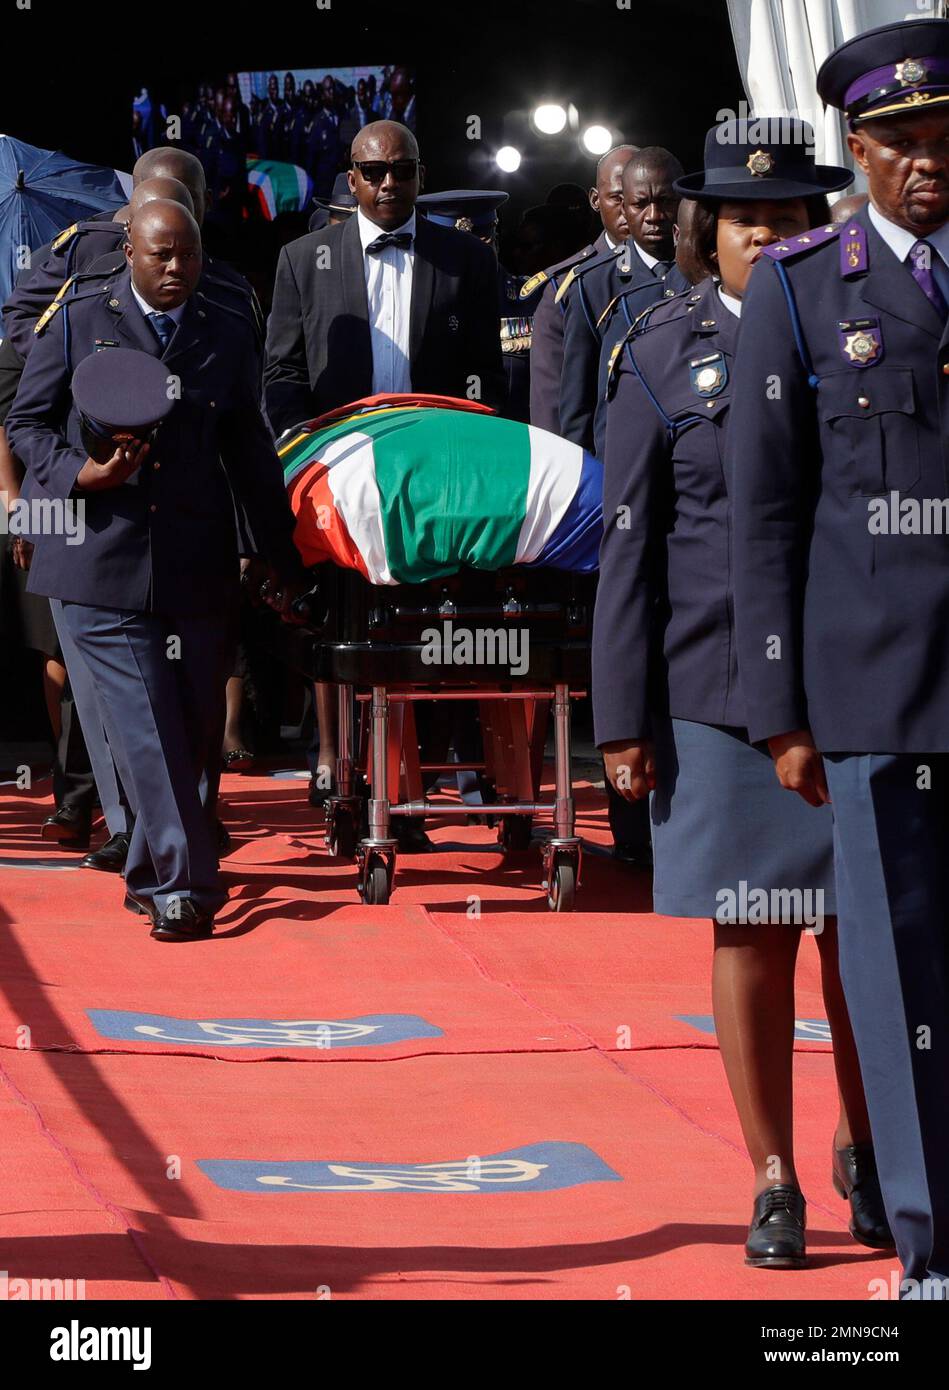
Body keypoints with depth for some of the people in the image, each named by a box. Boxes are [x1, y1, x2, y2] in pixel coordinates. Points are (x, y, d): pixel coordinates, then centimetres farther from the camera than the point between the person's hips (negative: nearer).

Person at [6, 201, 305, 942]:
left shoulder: (229, 333, 11)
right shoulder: (76, 322, 3)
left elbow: (250, 452, 15)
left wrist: (284, 560, 15)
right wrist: (78, 475, -13)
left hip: (198, 566, 3)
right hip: (104, 560, -3)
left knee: (198, 727, 7)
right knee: (147, 728, -10)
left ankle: (150, 873, 27)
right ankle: (184, 887, -6)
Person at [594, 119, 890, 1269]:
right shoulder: (663, 355, 2)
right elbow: (629, 543, 1)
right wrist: (622, 720, -2)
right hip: (720, 690, -1)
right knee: (750, 938, 3)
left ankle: (864, 1149, 26)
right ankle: (774, 1184, 14)